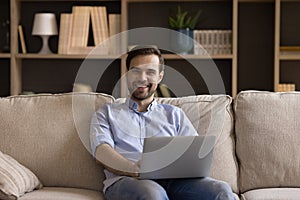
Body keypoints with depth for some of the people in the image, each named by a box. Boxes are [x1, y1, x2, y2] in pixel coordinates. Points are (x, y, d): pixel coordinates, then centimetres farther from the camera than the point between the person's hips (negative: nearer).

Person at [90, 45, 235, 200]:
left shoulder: (174, 114, 28)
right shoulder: (107, 113, 22)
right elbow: (101, 152, 3)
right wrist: (135, 169, -20)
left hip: (173, 180, 2)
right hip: (126, 180, -2)